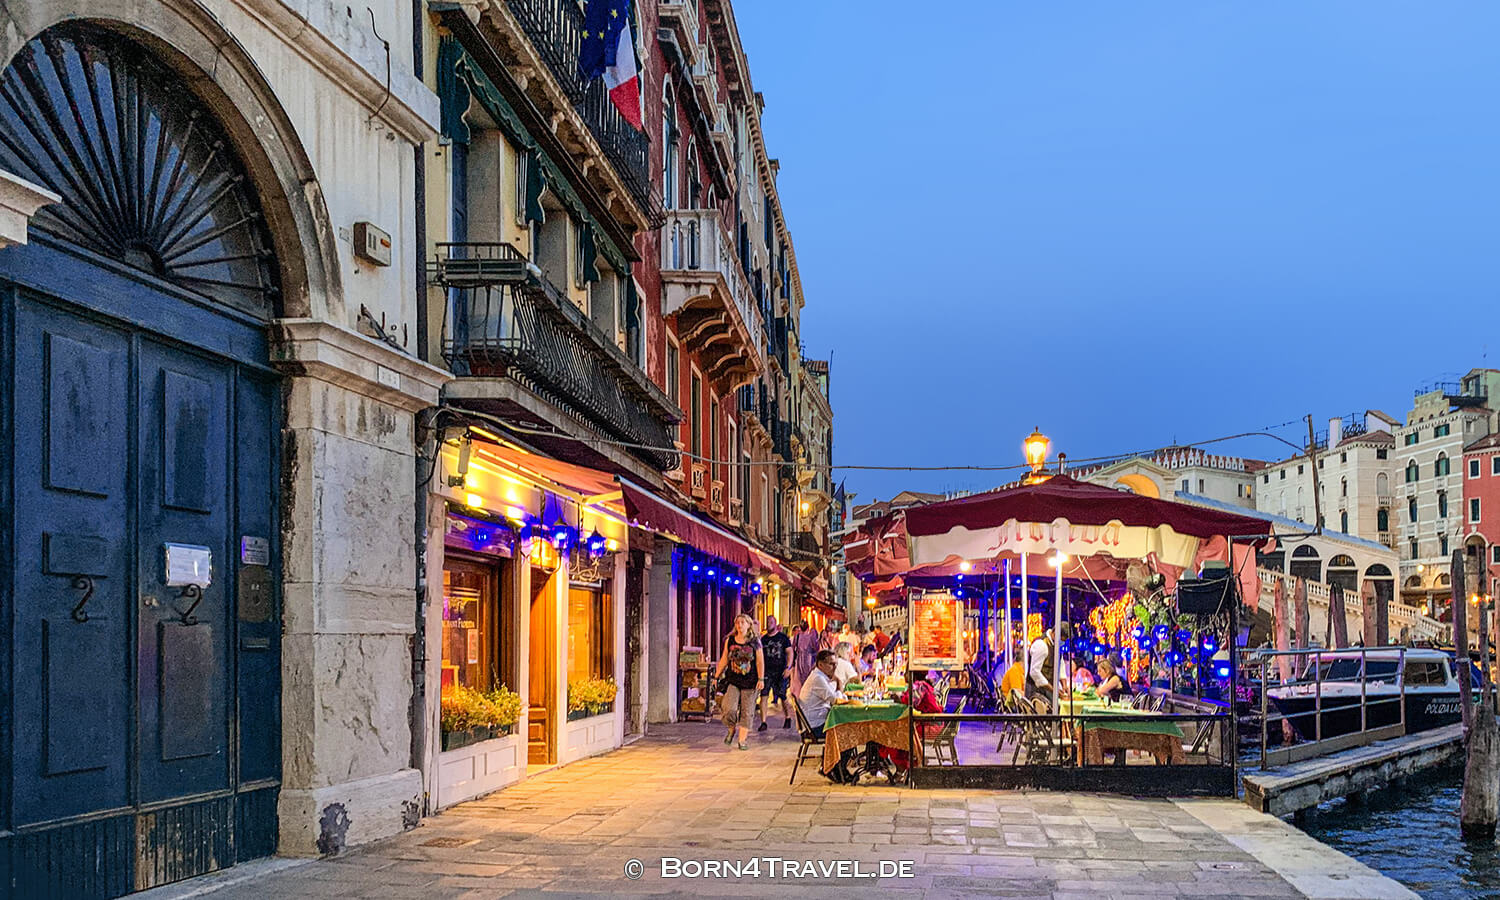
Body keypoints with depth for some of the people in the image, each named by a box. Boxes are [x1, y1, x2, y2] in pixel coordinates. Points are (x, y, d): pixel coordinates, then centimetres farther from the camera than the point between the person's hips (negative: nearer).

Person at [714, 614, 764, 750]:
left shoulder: (755, 641, 1)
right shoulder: (730, 640, 6)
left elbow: (760, 661, 0)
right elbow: (724, 660, 13)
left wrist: (761, 679, -8)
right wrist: (716, 675, 12)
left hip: (750, 681, -1)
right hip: (732, 680, 1)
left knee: (746, 712, 1)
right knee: (729, 710, -12)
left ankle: (743, 739, 11)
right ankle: (731, 729, 17)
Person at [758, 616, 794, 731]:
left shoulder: (783, 637, 3)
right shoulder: (763, 639, 11)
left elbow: (789, 652, -1)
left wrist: (788, 668, -13)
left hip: (781, 671, -2)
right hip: (767, 671, 2)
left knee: (783, 696, 5)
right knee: (764, 695, -10)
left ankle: (788, 718, 27)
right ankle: (763, 722, -10)